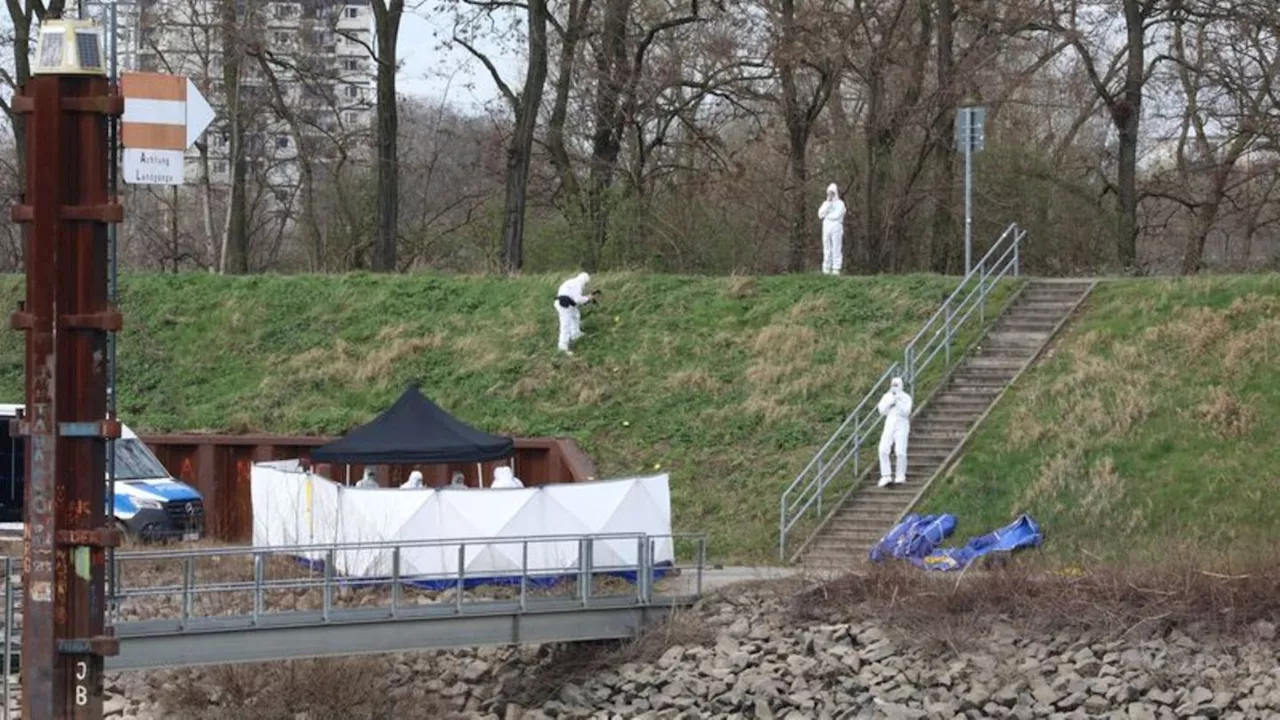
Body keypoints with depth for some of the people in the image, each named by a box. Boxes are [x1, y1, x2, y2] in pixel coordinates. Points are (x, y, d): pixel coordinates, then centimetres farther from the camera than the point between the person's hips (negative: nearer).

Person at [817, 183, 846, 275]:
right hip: (826, 227, 5)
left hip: (836, 227, -5)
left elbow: (837, 215, -11)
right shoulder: (825, 203, 17)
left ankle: (836, 268, -8)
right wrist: (828, 204, -2)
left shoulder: (840, 203, 2)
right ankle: (826, 269, 4)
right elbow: (820, 215, 3)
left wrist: (827, 216, 1)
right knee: (827, 249, 3)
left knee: (836, 248, -7)